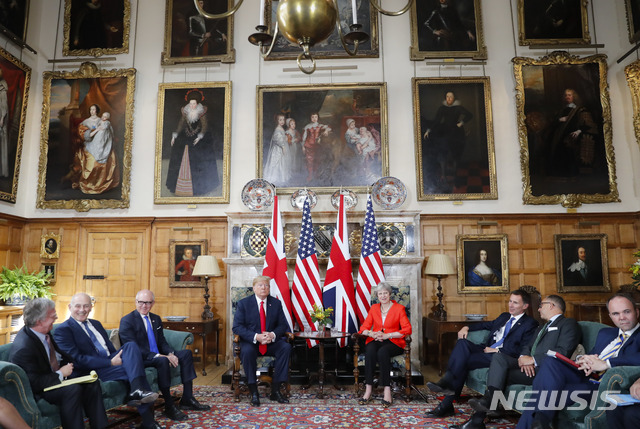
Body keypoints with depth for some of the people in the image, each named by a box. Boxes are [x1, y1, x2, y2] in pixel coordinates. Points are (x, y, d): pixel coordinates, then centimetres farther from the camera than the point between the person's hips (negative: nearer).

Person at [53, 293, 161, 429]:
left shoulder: (96, 324, 22)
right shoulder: (63, 330, -2)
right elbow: (77, 359, -13)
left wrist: (117, 358, -3)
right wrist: (111, 363, -19)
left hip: (111, 361, 7)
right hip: (94, 371, -6)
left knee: (131, 345, -23)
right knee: (135, 369, -25)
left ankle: (137, 391, -30)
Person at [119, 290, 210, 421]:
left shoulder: (156, 319, 15)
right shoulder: (127, 321, -9)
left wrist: (171, 354, -9)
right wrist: (157, 356, -27)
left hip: (158, 356, 8)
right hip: (140, 360, -8)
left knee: (186, 353, -5)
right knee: (163, 361, -35)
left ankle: (187, 399, -6)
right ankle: (169, 406, -25)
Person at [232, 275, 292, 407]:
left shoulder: (276, 303, 5)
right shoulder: (243, 303, -2)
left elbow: (283, 325, 4)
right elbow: (237, 327, -9)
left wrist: (273, 335, -19)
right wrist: (256, 337, -24)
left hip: (271, 342, 2)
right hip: (250, 341, -2)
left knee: (286, 347, -26)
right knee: (247, 351, -35)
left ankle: (275, 390, -18)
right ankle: (254, 392, -22)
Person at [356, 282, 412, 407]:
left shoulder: (399, 308, 3)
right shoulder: (374, 308, 14)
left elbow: (407, 329, -7)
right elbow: (364, 327, 11)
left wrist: (387, 335, -15)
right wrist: (372, 334, -13)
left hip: (393, 342, -3)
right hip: (375, 341, 3)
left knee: (382, 351, -36)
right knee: (370, 350, -32)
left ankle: (387, 390, -31)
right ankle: (368, 390, -30)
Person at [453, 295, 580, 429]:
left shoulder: (568, 323, 6)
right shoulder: (541, 328, 33)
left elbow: (563, 352, -11)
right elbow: (526, 347, 20)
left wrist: (533, 359, -16)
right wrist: (524, 358, -5)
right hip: (528, 364, 7)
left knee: (500, 375, -22)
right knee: (499, 357, -18)